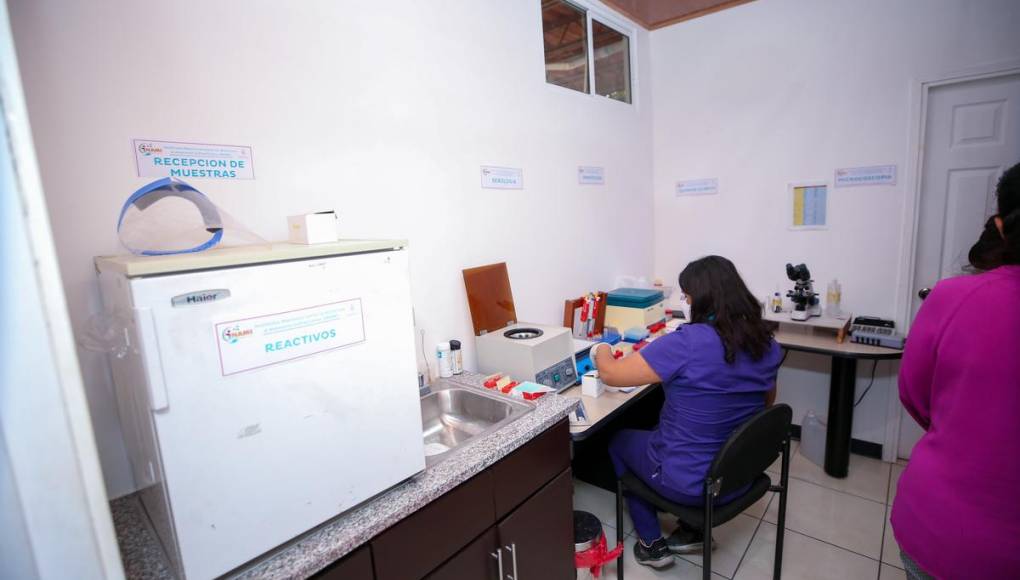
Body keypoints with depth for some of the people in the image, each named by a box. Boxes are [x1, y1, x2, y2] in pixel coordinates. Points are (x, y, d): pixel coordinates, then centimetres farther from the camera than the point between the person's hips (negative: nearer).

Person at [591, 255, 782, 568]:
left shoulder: (687, 342, -29)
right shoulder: (766, 342, -7)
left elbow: (610, 374, -20)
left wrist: (601, 351, 1)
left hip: (691, 482, -6)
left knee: (619, 440, 22)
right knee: (657, 431, 32)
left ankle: (652, 544, 27)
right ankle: (692, 530, 32)